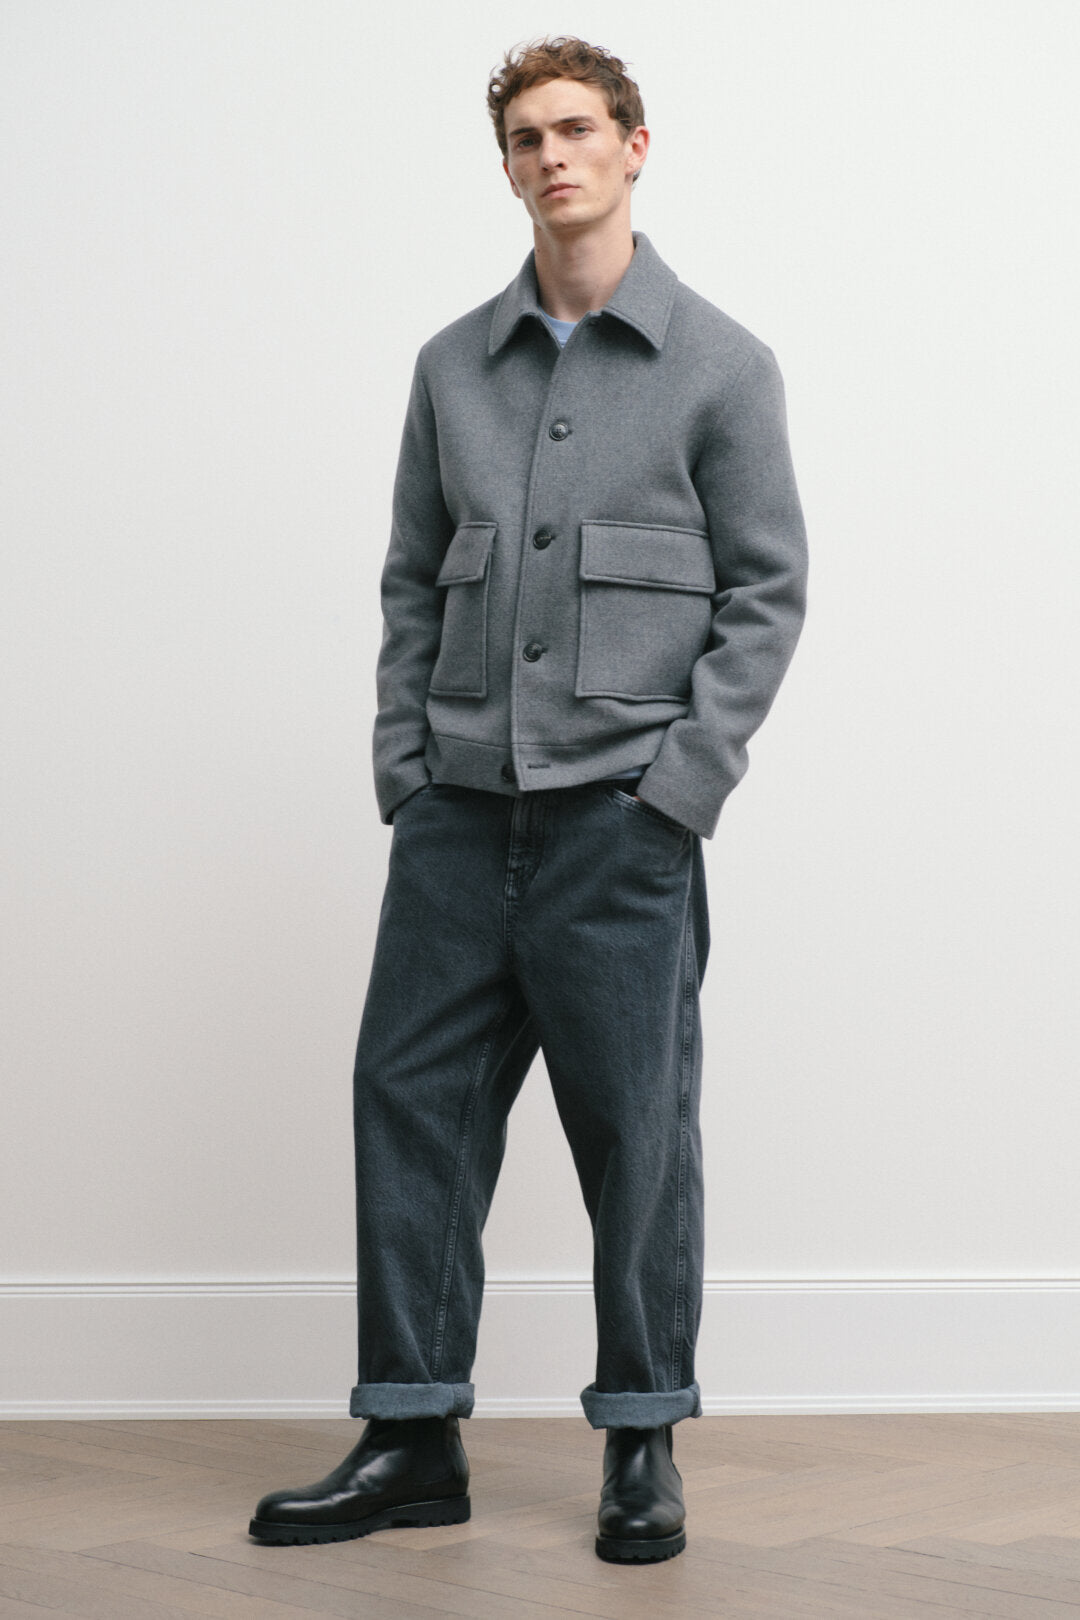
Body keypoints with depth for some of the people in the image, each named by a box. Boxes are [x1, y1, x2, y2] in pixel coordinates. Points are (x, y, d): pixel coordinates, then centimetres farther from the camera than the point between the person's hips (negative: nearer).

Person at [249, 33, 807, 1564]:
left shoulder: (720, 363, 2)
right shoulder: (454, 364, 13)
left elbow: (767, 594, -1)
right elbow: (413, 579, 15)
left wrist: (678, 783, -9)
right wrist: (404, 763, 4)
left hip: (623, 819, -4)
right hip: (460, 810, 4)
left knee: (636, 1126, 2)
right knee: (411, 1099, 3)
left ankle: (643, 1440, 17)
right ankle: (413, 1438, 14)